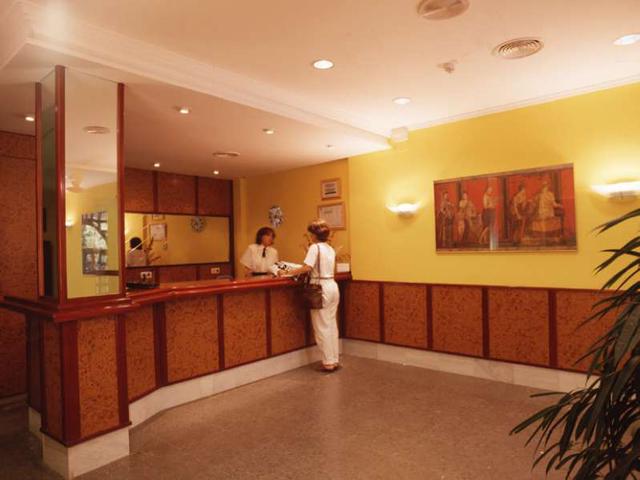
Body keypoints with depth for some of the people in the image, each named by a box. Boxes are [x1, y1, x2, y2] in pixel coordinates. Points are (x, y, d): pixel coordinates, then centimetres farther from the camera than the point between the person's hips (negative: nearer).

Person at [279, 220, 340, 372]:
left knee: (322, 327, 1)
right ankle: (335, 360, 20)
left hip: (321, 288, -8)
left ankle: (329, 362, 7)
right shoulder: (330, 249, 13)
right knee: (331, 324, 14)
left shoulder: (315, 247, -10)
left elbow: (307, 268, -19)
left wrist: (287, 273, -14)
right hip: (333, 286, 8)